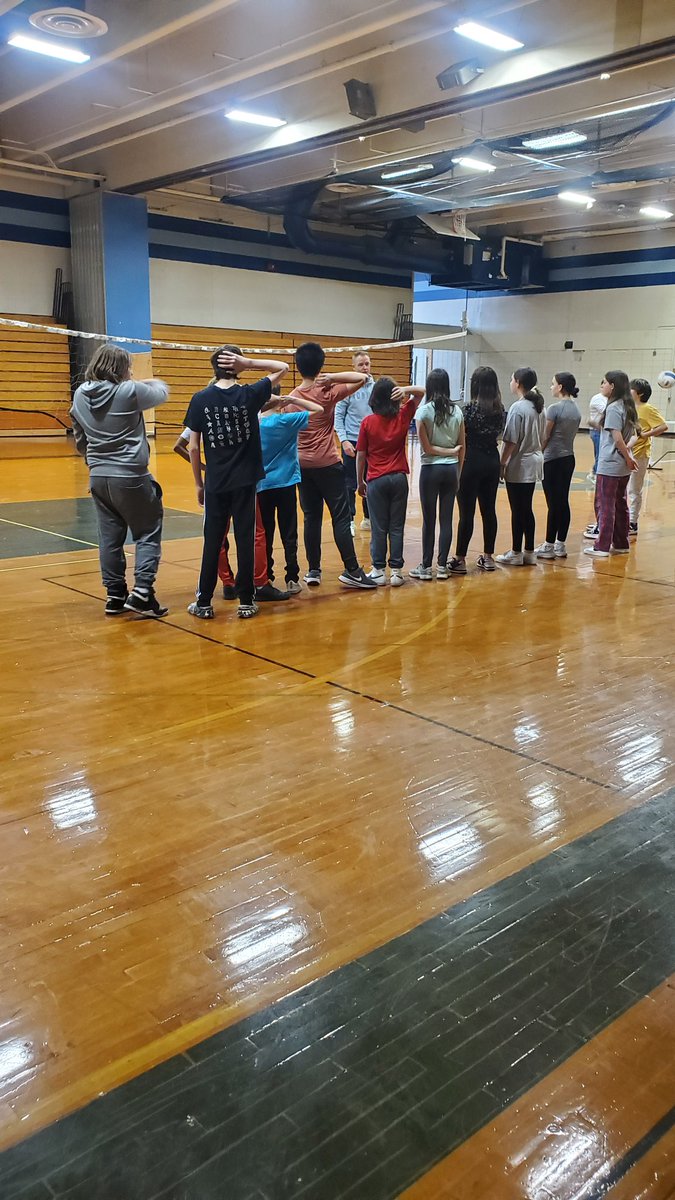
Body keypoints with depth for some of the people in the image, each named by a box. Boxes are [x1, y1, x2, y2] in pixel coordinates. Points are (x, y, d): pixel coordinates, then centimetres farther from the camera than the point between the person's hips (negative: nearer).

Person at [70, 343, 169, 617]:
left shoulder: (80, 395, 6)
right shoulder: (130, 391, -11)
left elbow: (79, 438, 15)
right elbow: (161, 393, 6)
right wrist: (153, 381, 28)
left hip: (98, 477, 6)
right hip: (130, 477, -6)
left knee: (110, 537, 12)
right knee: (147, 533, 5)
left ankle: (115, 595, 17)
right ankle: (142, 592, -5)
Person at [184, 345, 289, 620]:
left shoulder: (200, 399, -3)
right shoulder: (250, 395, -5)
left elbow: (193, 447, -2)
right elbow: (282, 367, 9)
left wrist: (198, 483, 9)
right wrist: (249, 363, -4)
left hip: (215, 484, 1)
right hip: (245, 482, -1)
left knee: (212, 542, 8)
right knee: (245, 540, 5)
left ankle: (204, 603, 14)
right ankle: (246, 601, 11)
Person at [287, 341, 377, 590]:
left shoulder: (292, 398, 5)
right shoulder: (328, 393, -7)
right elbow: (361, 378, -10)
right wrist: (332, 377, -16)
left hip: (302, 465, 5)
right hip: (327, 464, -5)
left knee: (311, 518, 9)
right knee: (341, 517, -3)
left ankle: (313, 570, 11)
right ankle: (351, 571, -4)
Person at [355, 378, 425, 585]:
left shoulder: (367, 422, -7)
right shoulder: (403, 417, -1)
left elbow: (361, 455, -4)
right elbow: (421, 392, 10)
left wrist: (360, 481, 7)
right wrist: (406, 390, -12)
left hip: (376, 480, -2)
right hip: (399, 478, 2)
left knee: (379, 527, 4)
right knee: (397, 527, 6)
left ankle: (378, 571, 8)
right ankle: (396, 571, 7)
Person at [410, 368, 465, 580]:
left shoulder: (424, 411, -8)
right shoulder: (457, 411, 3)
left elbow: (426, 448, -12)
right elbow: (462, 446, 6)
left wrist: (449, 451, -2)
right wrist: (459, 472, 13)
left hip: (431, 469, -3)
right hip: (451, 469, 4)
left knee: (429, 519, 3)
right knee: (446, 518, 7)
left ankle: (426, 567, 9)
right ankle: (442, 566, 12)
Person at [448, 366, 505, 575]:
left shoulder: (471, 408, -14)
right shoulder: (500, 409, 4)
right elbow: (498, 435, 10)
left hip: (472, 462, -6)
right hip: (492, 461, 6)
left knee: (467, 512, -2)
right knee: (489, 510, 12)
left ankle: (460, 559, 3)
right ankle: (488, 557, 19)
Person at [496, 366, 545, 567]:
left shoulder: (518, 408, -15)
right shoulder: (538, 407, 10)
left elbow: (511, 441, -17)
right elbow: (541, 437, 15)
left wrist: (503, 462, -10)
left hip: (519, 466, -8)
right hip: (534, 462, 8)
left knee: (517, 510, 0)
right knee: (527, 509, 14)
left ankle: (516, 553, 8)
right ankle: (529, 552, 19)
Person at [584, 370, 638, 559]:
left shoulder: (613, 408, -16)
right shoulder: (627, 407, 11)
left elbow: (617, 437, -21)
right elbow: (633, 434, 15)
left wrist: (628, 458, -10)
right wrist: (628, 456, 6)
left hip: (609, 466, -9)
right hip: (623, 467, 9)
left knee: (605, 506, -2)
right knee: (620, 504, 14)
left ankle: (602, 547, 2)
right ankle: (621, 544, 22)